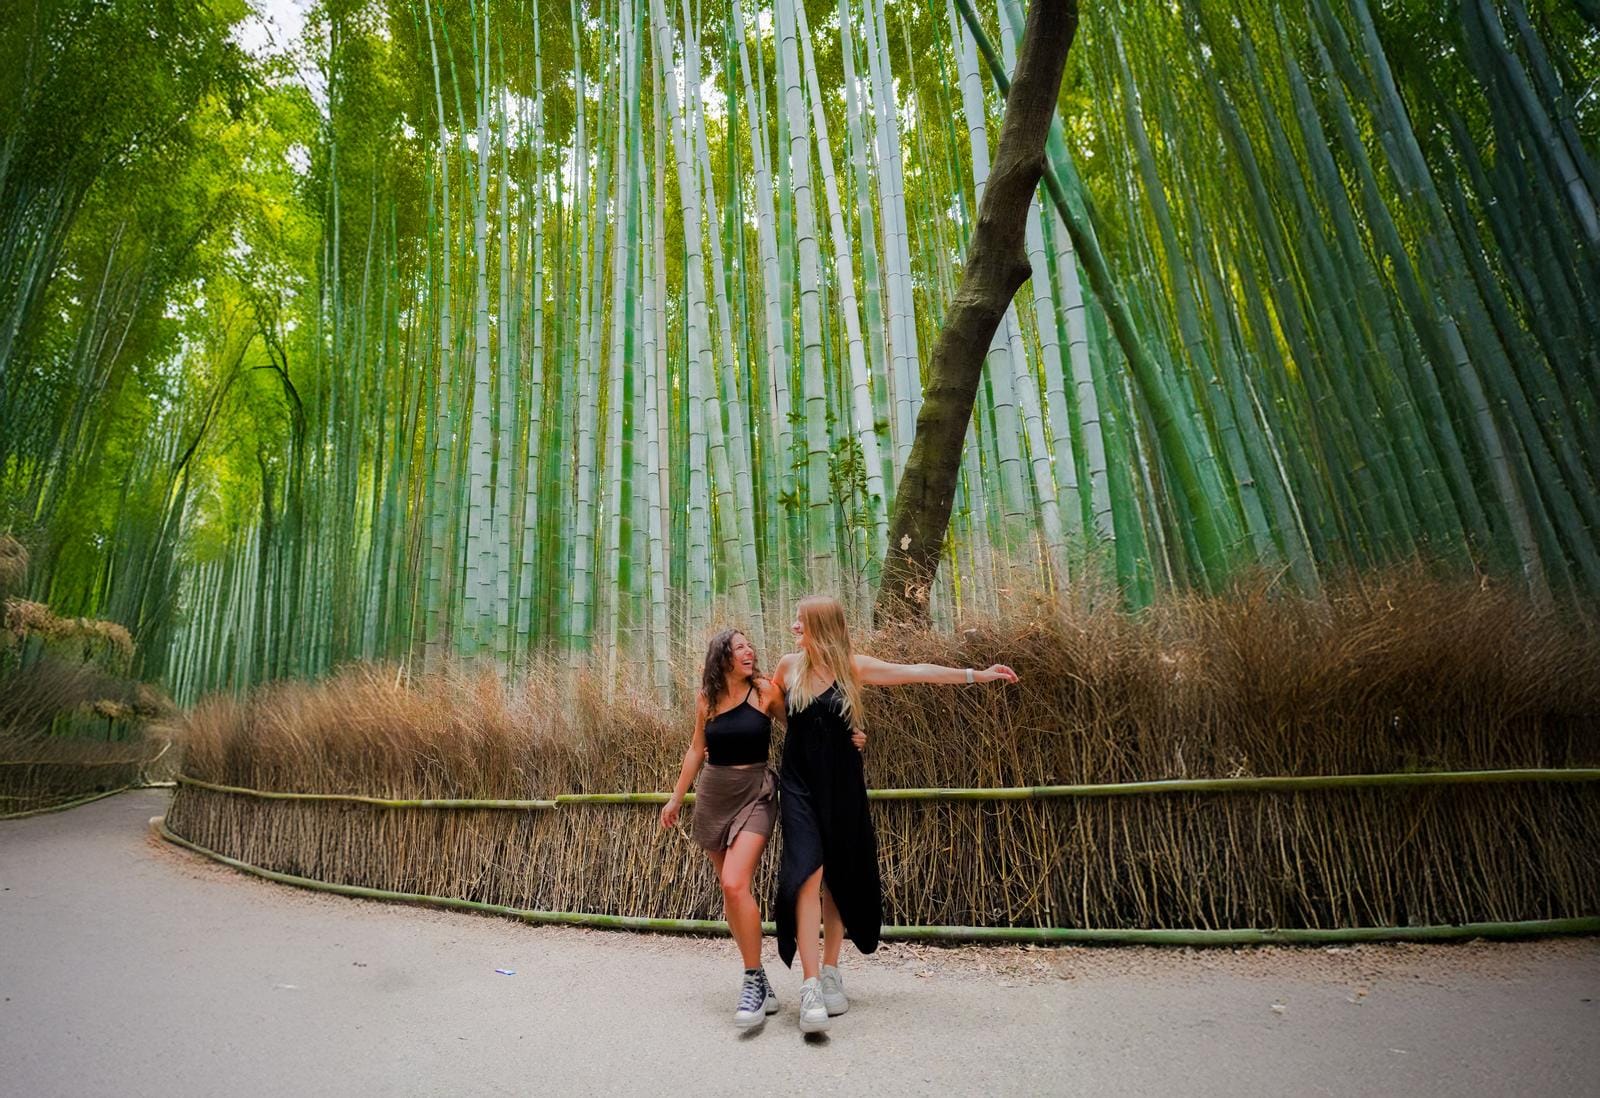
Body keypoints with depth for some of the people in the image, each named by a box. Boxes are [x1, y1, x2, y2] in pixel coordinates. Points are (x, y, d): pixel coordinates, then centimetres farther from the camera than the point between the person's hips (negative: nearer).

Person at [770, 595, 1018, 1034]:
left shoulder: (853, 667, -4)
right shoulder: (789, 666, -1)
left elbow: (915, 672, -6)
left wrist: (976, 675, -8)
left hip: (842, 786, 1)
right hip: (799, 785, -1)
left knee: (839, 877, 7)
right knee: (809, 873, -13)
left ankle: (830, 973, 23)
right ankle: (810, 986, -11)